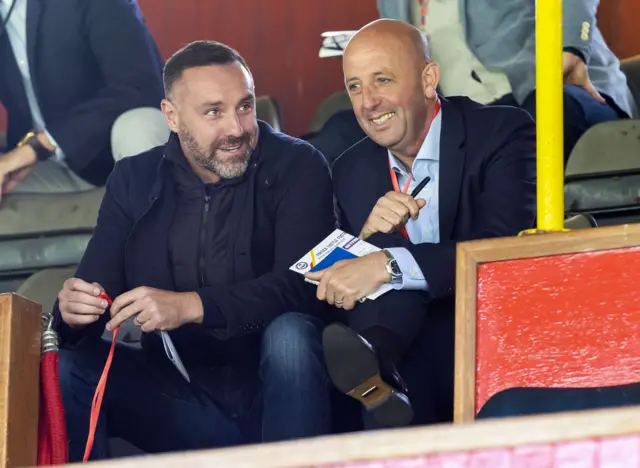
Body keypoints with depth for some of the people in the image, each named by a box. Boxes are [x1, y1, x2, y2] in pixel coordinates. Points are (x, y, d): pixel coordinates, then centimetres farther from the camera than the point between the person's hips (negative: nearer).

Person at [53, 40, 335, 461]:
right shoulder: (134, 181, 5)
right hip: (183, 403, 2)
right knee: (69, 370, -20)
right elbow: (97, 290, 1)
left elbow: (299, 284, -20)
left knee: (289, 333, -32)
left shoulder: (297, 167, -6)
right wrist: (73, 311, -25)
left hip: (278, 392, -2)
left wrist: (189, 306, -33)